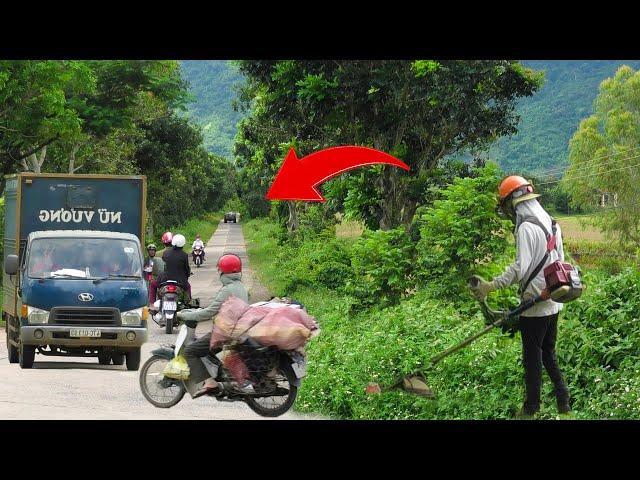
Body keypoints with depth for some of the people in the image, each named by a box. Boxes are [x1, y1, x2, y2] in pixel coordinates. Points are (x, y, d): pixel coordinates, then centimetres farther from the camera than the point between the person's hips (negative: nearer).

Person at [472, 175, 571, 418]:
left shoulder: (527, 227, -18)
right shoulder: (552, 223, 10)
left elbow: (520, 268, -24)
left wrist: (491, 286, -22)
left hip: (534, 305, -8)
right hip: (554, 302, 8)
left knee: (532, 358, 3)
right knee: (549, 354, 18)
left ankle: (531, 408, 10)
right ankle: (563, 402, 17)